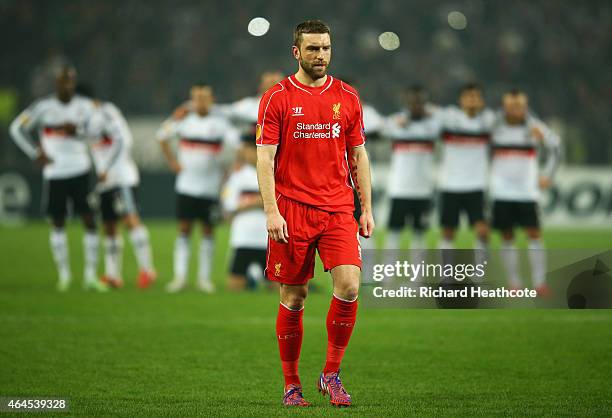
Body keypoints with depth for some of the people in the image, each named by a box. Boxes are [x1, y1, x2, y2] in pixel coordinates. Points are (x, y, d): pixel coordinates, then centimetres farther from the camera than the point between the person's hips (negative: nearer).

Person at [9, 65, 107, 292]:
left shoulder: (85, 106, 3)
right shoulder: (43, 107, -3)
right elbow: (17, 129, 1)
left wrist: (77, 131, -16)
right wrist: (36, 154, -3)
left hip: (80, 171, 1)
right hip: (54, 173, -1)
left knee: (90, 221, -5)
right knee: (58, 224, 6)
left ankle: (90, 276, 0)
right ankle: (64, 274, 19)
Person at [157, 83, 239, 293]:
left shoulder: (219, 123, -3)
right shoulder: (184, 120, 3)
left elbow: (236, 144, -7)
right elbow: (162, 136, 16)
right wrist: (173, 162, 8)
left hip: (210, 187, -1)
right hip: (186, 187, 1)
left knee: (208, 231, 3)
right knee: (184, 229, 0)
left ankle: (204, 278, 9)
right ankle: (180, 276, 3)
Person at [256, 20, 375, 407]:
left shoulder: (347, 97, 9)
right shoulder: (277, 98, -1)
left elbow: (358, 155, 14)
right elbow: (265, 158, -3)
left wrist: (367, 208, 8)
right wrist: (271, 211, -12)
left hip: (338, 209, 2)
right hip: (292, 212, -2)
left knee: (349, 287, -13)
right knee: (293, 298, 3)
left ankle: (332, 374, 2)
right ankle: (292, 384, 15)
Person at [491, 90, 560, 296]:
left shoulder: (534, 127, -2)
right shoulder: (495, 126, -1)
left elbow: (555, 146, 13)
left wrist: (547, 174, 7)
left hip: (528, 192, -1)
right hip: (501, 192, 1)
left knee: (534, 234, -7)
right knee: (507, 237, 2)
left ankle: (539, 282, -3)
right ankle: (514, 283, 9)